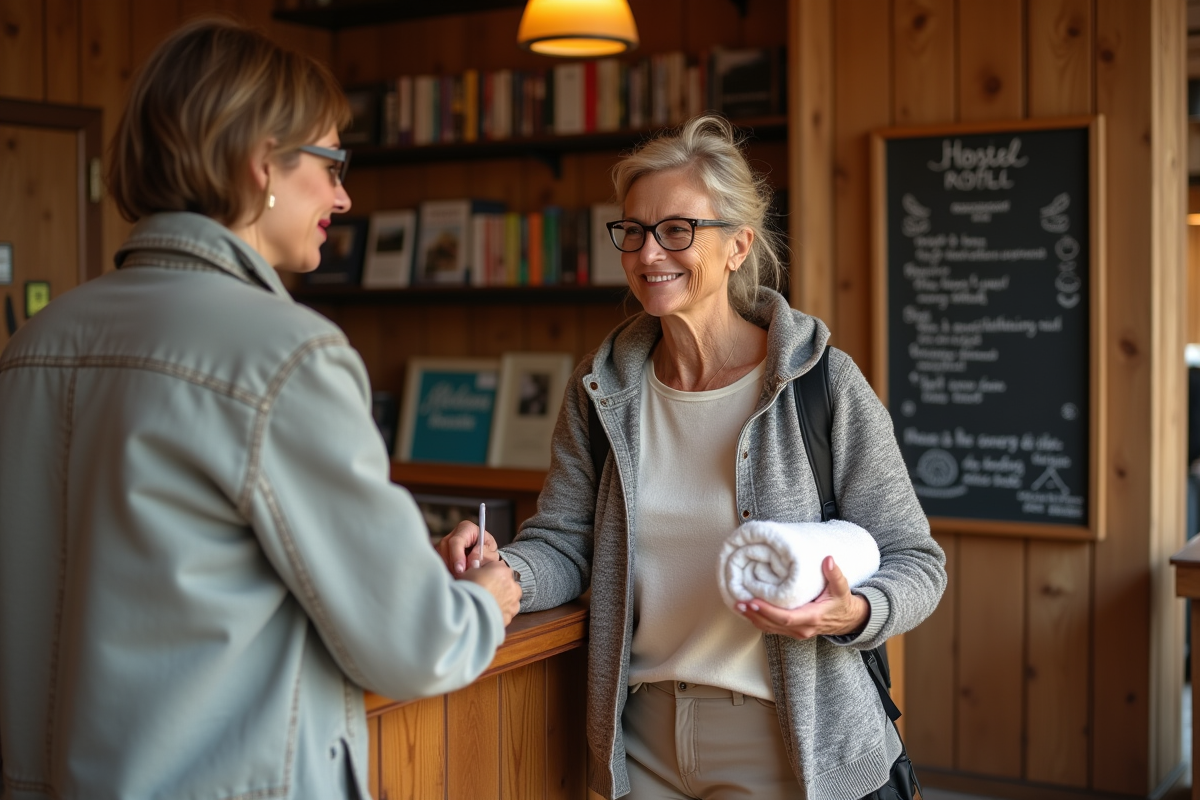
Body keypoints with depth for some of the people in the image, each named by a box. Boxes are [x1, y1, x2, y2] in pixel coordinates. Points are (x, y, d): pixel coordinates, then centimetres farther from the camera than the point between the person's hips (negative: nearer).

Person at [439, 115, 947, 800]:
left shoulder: (825, 385, -13)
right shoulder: (601, 390, 1)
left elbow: (915, 563, -8)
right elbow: (563, 543, 2)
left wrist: (851, 614, -28)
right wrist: (500, 574, -19)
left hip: (786, 744, -4)